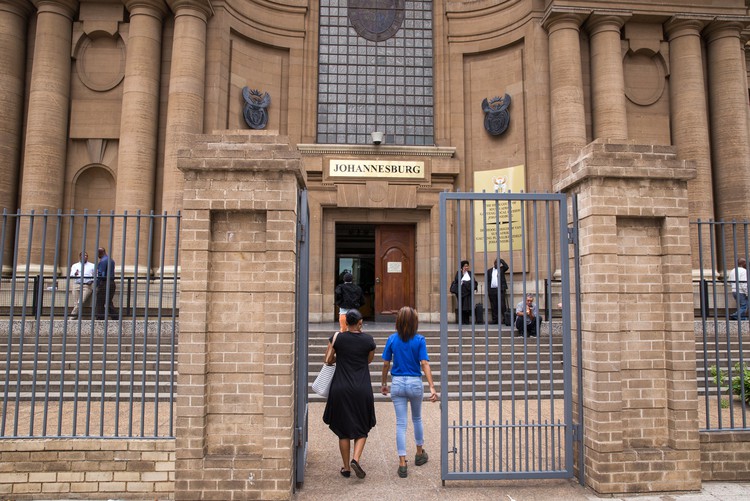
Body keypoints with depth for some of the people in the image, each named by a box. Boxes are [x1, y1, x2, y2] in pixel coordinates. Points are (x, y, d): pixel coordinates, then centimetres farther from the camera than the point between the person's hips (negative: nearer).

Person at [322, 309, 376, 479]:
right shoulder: (368, 339, -3)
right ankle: (355, 459, -6)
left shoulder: (337, 338, -6)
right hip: (362, 389, 0)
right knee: (361, 429, 14)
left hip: (341, 389, 0)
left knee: (343, 430, 12)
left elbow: (328, 360, 1)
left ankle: (346, 468, 17)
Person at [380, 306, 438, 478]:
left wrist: (384, 384, 12)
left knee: (401, 423, 5)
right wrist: (432, 387, -18)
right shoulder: (419, 340, -8)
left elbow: (386, 364, 0)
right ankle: (420, 453, 38)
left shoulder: (392, 339, -3)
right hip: (415, 383, 0)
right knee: (417, 419, 22)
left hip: (397, 383, 0)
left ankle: (402, 464, 4)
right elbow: (424, 364, -16)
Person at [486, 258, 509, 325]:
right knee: (493, 306, 4)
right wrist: (488, 289, 3)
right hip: (492, 290, 3)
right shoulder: (489, 271, 16)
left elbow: (506, 266, -11)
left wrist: (501, 260, -3)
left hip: (500, 289, -3)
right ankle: (495, 319, 9)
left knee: (502, 305, -7)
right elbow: (487, 281, 13)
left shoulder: (501, 269, 10)